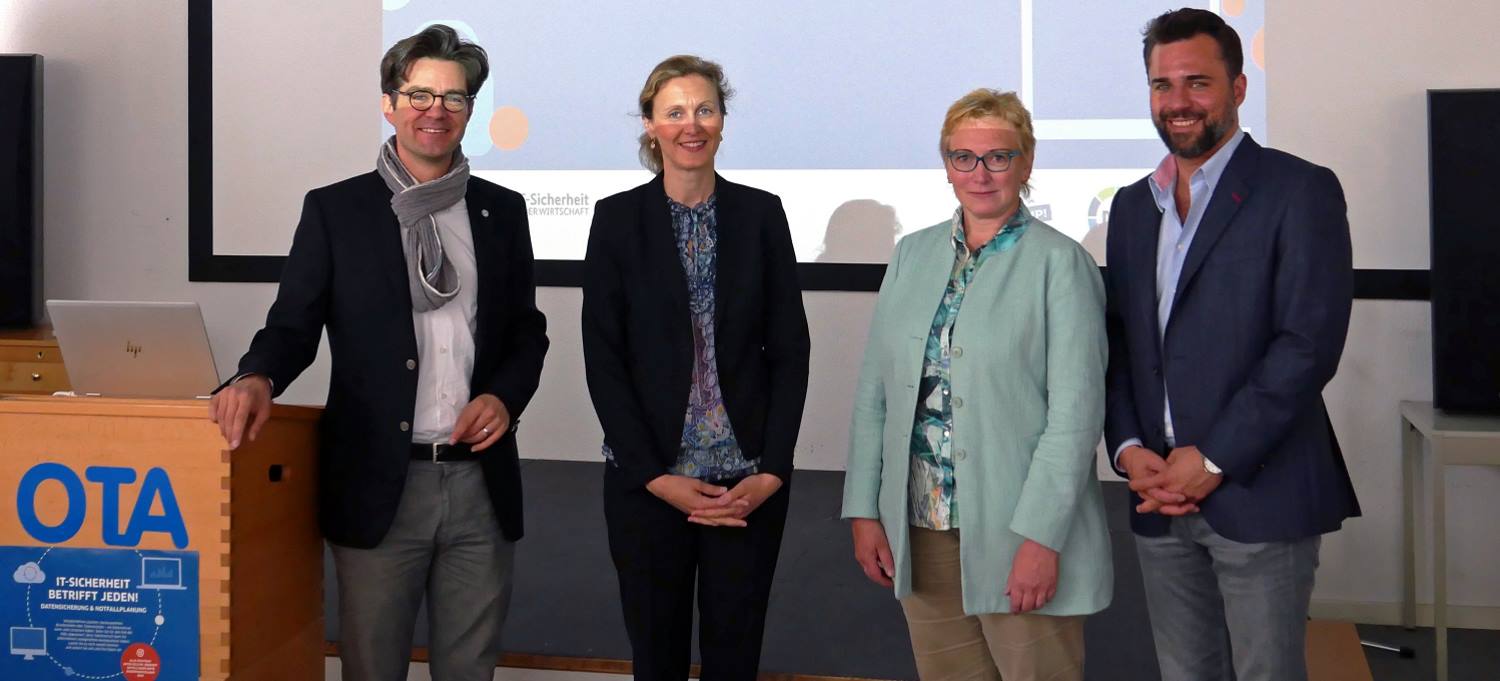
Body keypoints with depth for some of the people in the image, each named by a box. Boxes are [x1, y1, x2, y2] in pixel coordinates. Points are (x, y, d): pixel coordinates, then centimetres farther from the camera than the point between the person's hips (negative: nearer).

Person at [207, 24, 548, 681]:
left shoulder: (502, 211, 10)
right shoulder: (334, 209, 2)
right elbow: (292, 325, 1)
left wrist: (506, 395, -4)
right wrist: (256, 379, -20)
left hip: (481, 481, 3)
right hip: (379, 484, -2)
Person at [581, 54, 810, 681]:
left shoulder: (761, 214, 3)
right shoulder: (617, 218, 0)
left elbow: (790, 349, 3)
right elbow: (603, 359, -3)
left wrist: (773, 471, -6)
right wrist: (656, 477, -9)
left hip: (750, 482, 1)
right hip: (648, 480, -1)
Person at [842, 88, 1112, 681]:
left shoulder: (1060, 263, -5)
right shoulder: (912, 256, 10)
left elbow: (1076, 410, -11)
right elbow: (873, 391, 9)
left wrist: (1041, 537, -16)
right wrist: (864, 510, 4)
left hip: (1020, 540, -4)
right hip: (918, 530, 4)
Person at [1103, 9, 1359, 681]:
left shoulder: (1300, 191, -4)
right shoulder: (1132, 206, 15)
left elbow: (1309, 343, -13)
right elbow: (1117, 343, 13)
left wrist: (1213, 461, -14)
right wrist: (1128, 448, -3)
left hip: (1258, 496, -5)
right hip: (1160, 497, 5)